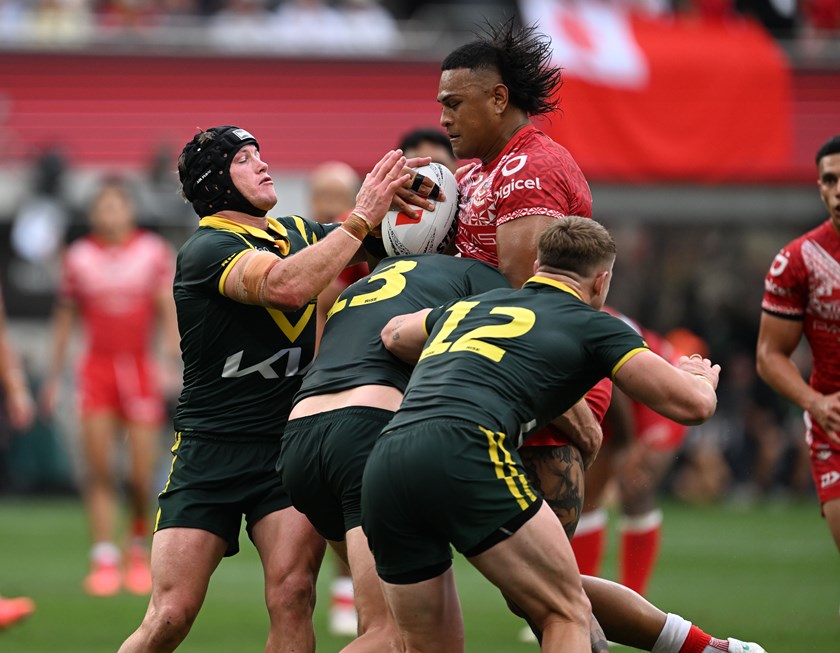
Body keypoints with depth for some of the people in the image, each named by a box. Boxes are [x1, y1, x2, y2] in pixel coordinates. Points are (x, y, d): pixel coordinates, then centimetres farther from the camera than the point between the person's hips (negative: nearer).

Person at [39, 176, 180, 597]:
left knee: (143, 475, -2)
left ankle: (139, 551, 19)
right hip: (96, 368, 1)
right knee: (99, 470, -7)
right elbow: (65, 317, 13)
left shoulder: (154, 251, 2)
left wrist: (172, 361, -13)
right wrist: (54, 375, 13)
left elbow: (170, 310, -1)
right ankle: (105, 559, -4)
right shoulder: (79, 257, 6)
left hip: (141, 368, -1)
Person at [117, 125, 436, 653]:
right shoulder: (206, 248, -10)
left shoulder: (298, 233, 13)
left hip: (293, 444, 4)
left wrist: (395, 201, -11)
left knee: (292, 596, -17)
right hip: (211, 448, -4)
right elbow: (285, 285, -27)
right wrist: (361, 218, -22)